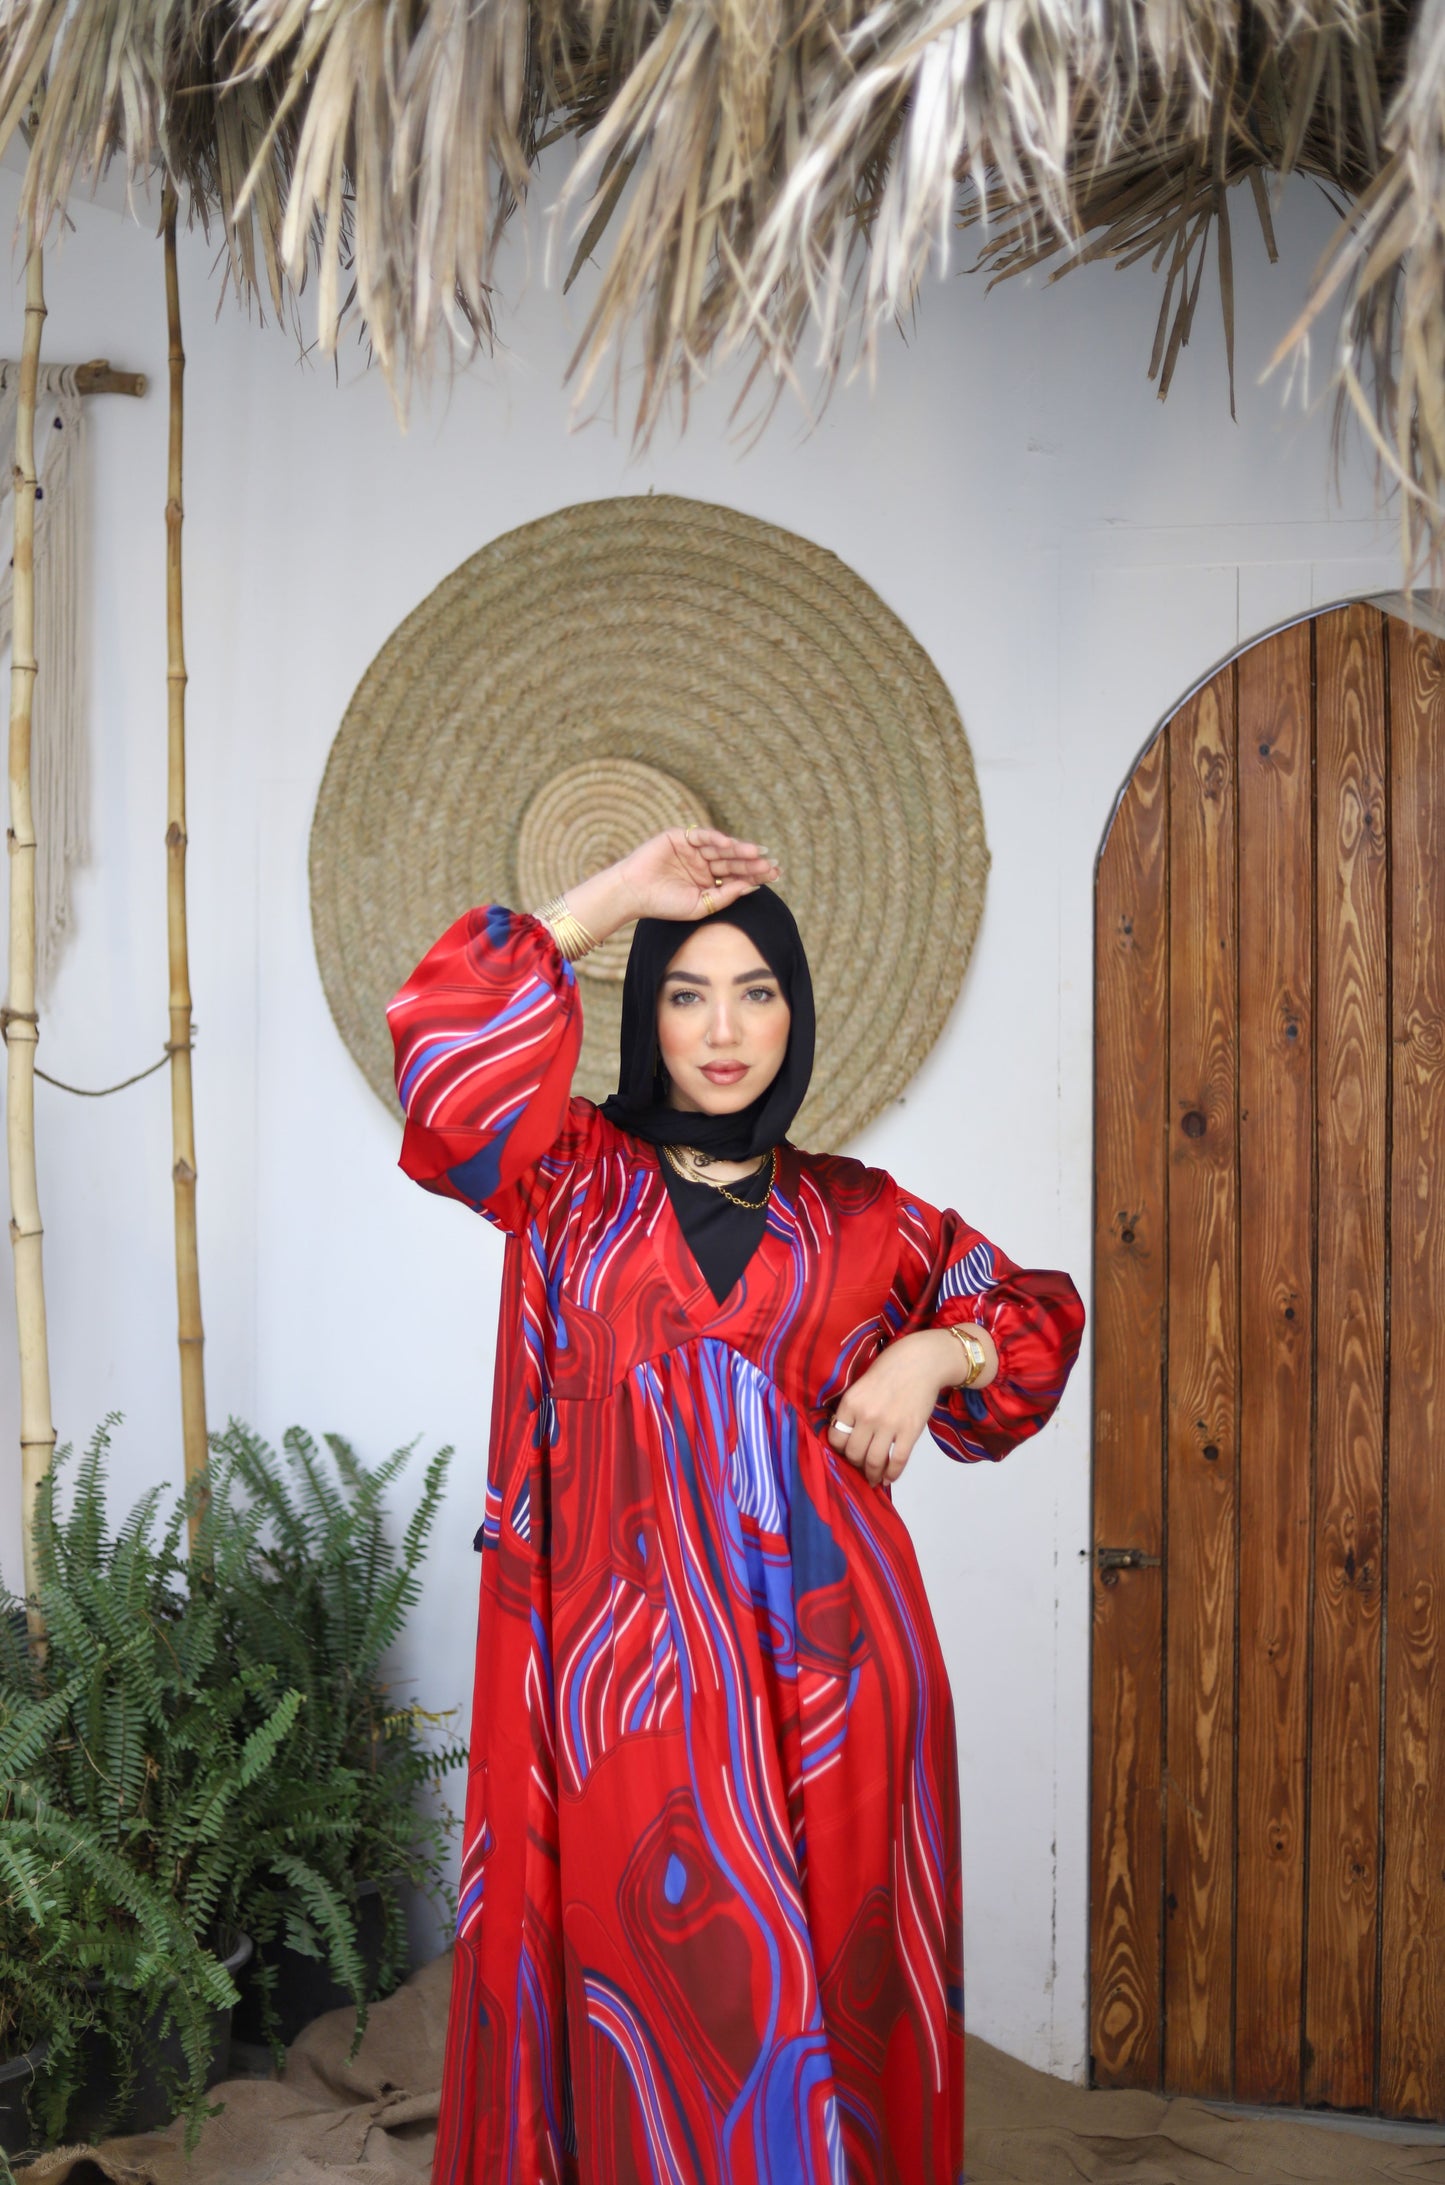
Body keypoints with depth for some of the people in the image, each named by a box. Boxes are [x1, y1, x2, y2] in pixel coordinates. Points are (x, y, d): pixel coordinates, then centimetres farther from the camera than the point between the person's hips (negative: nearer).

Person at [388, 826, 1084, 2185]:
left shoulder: (857, 1215, 12)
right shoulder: (572, 1176, 8)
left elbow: (1036, 1307, 23)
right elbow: (443, 1050, -9)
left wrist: (937, 1355, 2)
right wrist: (617, 896, -7)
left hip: (823, 1657, 2)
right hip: (635, 1652, -1)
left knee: (827, 1976, 5)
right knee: (665, 1976, 0)